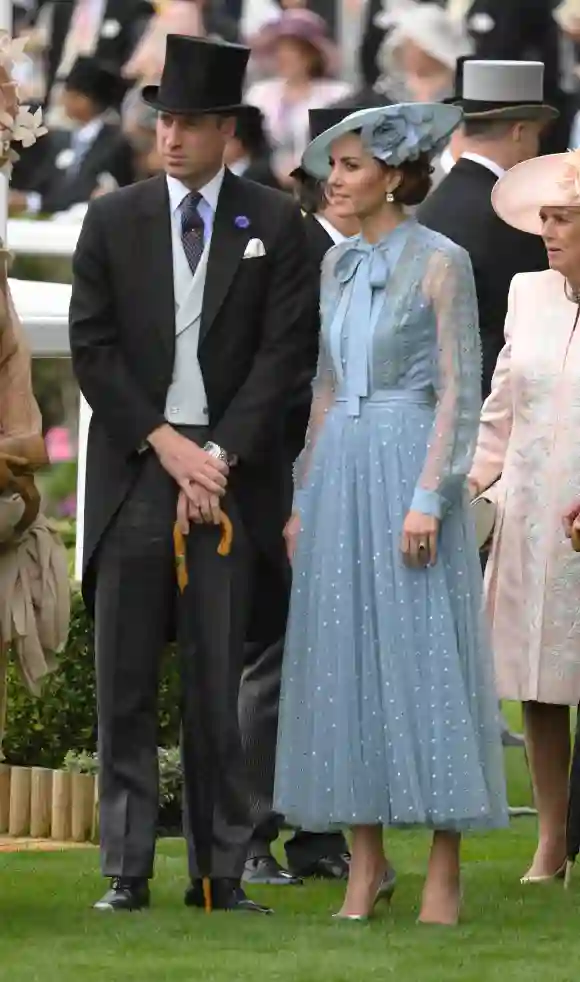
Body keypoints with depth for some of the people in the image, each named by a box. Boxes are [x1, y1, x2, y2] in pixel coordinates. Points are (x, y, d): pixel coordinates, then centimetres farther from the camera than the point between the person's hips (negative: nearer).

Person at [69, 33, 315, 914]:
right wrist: (163, 443, -7)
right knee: (125, 682, 0)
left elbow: (285, 350, -1)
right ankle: (127, 871, 3)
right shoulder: (113, 221, 7)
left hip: (232, 472, -1)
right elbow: (92, 347, 3)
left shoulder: (274, 224, 4)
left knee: (223, 683, 0)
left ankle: (224, 873, 3)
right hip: (134, 470, 1)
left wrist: (221, 454, -10)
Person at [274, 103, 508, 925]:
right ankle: (366, 861, 10)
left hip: (410, 470, -6)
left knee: (426, 656, -5)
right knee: (345, 662, 5)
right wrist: (304, 500, 13)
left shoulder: (441, 263, -7)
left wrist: (429, 498, -17)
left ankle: (444, 871, -1)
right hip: (340, 474, 7)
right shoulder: (338, 266, 12)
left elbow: (459, 391, -10)